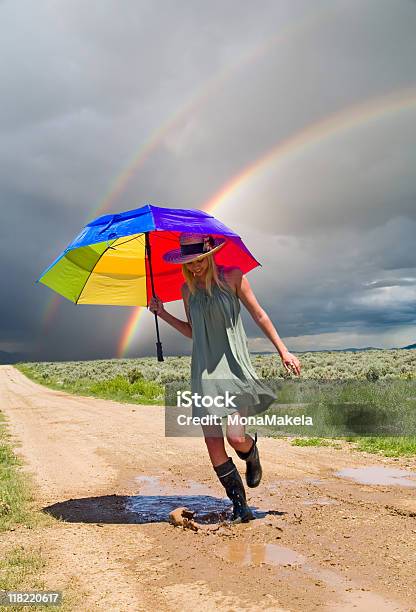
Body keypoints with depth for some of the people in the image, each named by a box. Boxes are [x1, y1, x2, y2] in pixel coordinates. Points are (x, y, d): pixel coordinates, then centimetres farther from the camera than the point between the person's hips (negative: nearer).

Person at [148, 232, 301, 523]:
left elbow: (259, 315, 3)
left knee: (236, 437, -14)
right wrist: (163, 314, 9)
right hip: (204, 370, 4)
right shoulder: (187, 289, 10)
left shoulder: (232, 276, -2)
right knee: (213, 444, -1)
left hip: (234, 365, -4)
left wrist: (283, 350, 2)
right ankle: (240, 506, 16)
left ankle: (252, 454, 25)